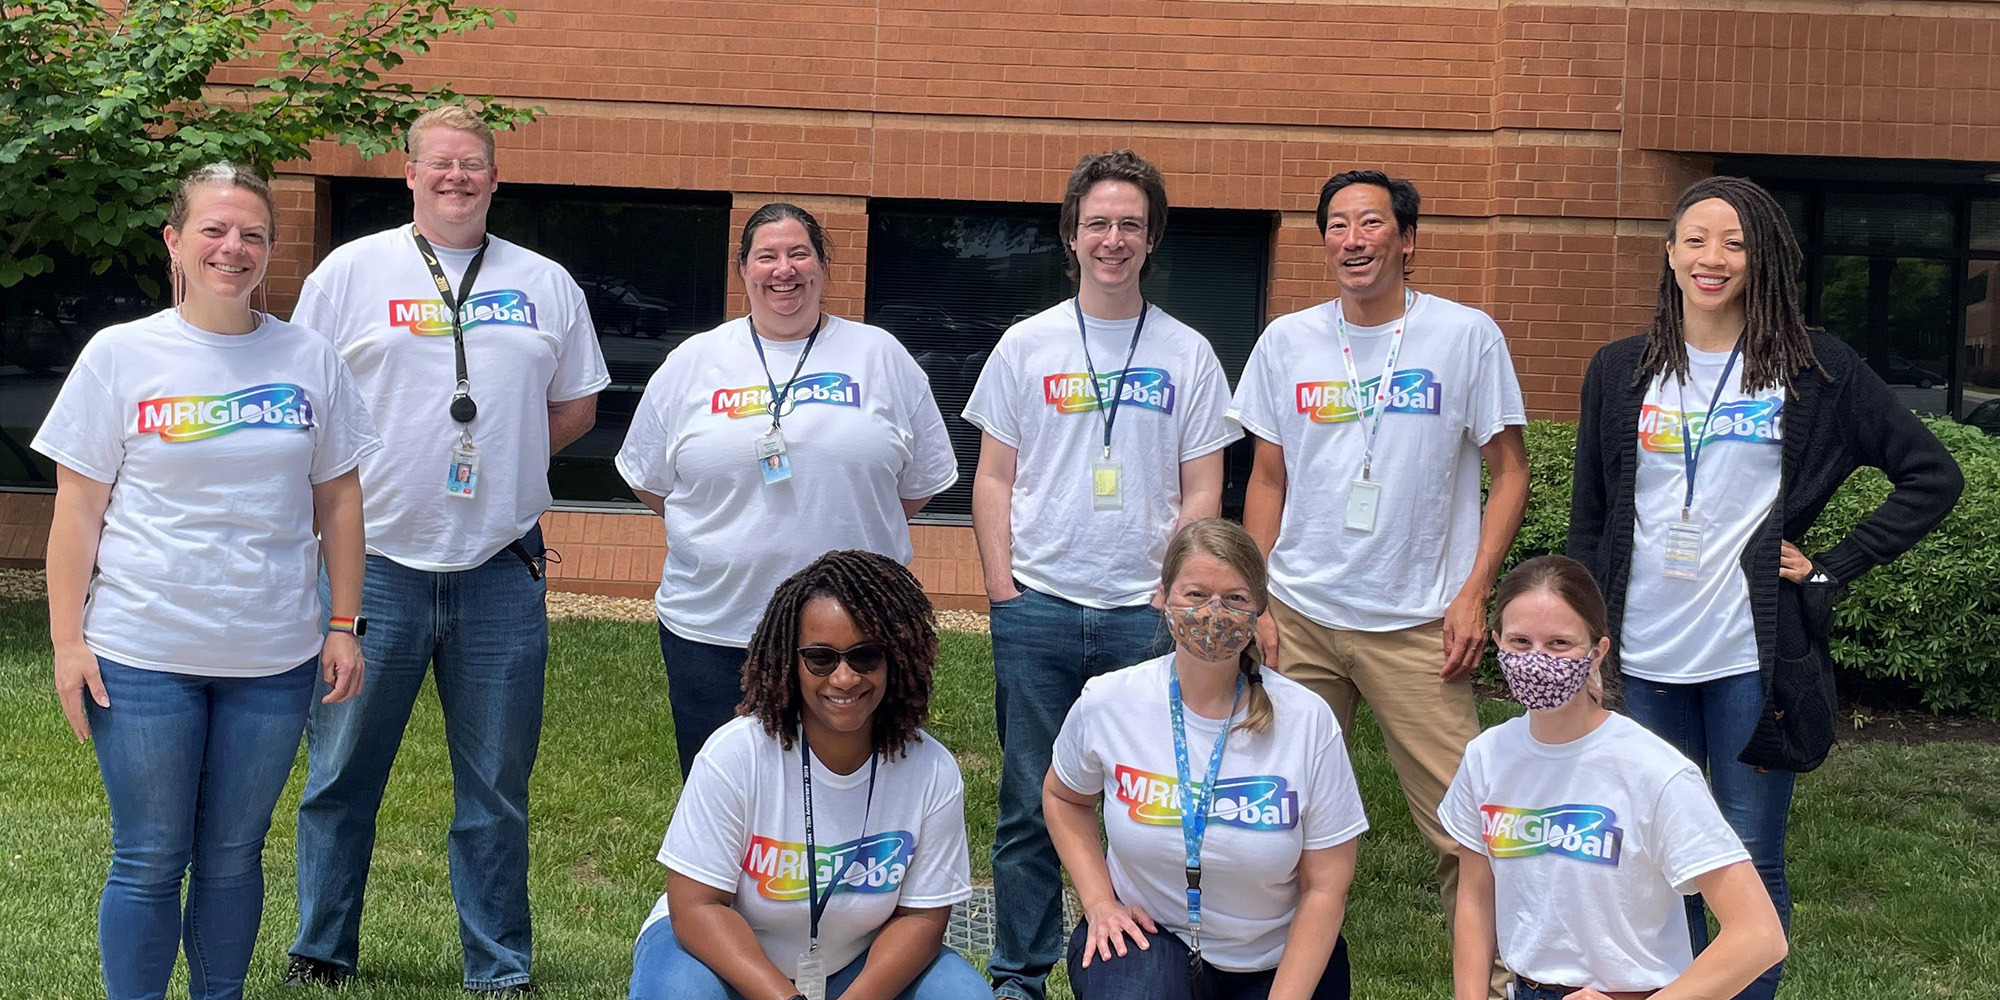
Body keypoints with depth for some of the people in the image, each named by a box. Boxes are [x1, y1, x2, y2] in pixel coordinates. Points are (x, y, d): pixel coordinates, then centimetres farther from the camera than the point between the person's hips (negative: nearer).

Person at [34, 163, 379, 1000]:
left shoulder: (309, 361, 4)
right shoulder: (122, 354, -2)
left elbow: (338, 501, 9)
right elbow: (78, 509, -1)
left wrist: (344, 626, 6)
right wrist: (68, 641, -5)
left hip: (274, 657, 2)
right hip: (143, 654, -2)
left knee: (234, 856, 12)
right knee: (149, 862, 4)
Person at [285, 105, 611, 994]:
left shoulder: (546, 285, 10)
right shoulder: (351, 271, 4)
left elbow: (577, 405, 15)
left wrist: (497, 464, 6)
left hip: (502, 571, 1)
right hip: (374, 562, -1)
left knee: (497, 787, 8)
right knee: (341, 777, 7)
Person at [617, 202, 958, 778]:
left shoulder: (880, 357, 6)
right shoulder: (693, 363, 6)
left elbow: (922, 482, 10)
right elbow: (648, 480, 12)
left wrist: (847, 530, 5)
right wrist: (726, 535, 5)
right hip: (711, 632, 1)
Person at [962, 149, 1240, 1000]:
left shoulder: (1188, 354, 6)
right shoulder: (1027, 345, 6)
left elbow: (1201, 491, 6)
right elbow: (993, 479, 7)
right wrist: (1003, 590, -1)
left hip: (1146, 615, 0)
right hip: (1037, 610, 0)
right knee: (1030, 803, 5)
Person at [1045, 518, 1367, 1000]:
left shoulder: (1307, 720, -14)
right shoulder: (1108, 703, -10)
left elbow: (1325, 887, -8)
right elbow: (1064, 798, 12)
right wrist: (1099, 901, -1)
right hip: (1147, 933, -1)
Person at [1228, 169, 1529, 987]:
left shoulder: (1466, 336, -1)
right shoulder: (1286, 342, 7)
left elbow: (1509, 474, 2)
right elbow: (1267, 480, 13)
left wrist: (1473, 595, -6)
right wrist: (1255, 601, 5)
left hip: (1418, 625, -3)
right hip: (1299, 615, 3)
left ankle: (1491, 973, 8)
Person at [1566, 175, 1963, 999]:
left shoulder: (1814, 369, 0)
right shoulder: (1621, 372, 7)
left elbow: (1933, 475, 2)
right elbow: (1589, 521, 12)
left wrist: (1832, 568, -3)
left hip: (1753, 654, -2)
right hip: (1646, 657, 2)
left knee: (1751, 868, 2)